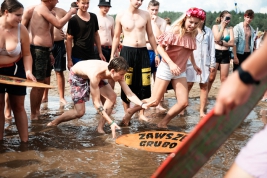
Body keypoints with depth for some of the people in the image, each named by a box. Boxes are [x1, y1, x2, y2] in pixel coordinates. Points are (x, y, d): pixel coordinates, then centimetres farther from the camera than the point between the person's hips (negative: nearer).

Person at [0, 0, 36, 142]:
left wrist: (28, 71, -23)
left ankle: (25, 141, 14)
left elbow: (26, 54, -9)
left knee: (18, 106, 7)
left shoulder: (21, 30, -17)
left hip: (15, 71, 1)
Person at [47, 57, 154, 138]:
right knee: (79, 112, -11)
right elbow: (96, 103, -39)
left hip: (92, 75, 6)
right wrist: (111, 122, -41)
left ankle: (100, 128, -4)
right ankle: (53, 123, 11)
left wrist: (142, 104, -40)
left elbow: (129, 94, -22)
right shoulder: (96, 75, -44)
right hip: (77, 75, -6)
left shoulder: (117, 73, -26)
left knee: (112, 96, -13)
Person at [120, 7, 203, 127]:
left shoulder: (193, 35, 3)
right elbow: (160, 47, -17)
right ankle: (130, 111, 17)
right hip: (167, 68, -6)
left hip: (180, 71, 6)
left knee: (183, 103, -2)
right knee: (154, 101, -4)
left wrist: (194, 65, 21)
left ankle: (163, 123, 13)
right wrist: (171, 63, -26)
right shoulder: (175, 31, -15)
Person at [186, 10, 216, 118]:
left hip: (204, 62, 3)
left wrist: (212, 63, 4)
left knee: (204, 86, 2)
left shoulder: (208, 31, 11)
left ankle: (202, 111, 8)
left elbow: (211, 47, 9)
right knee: (188, 85, -6)